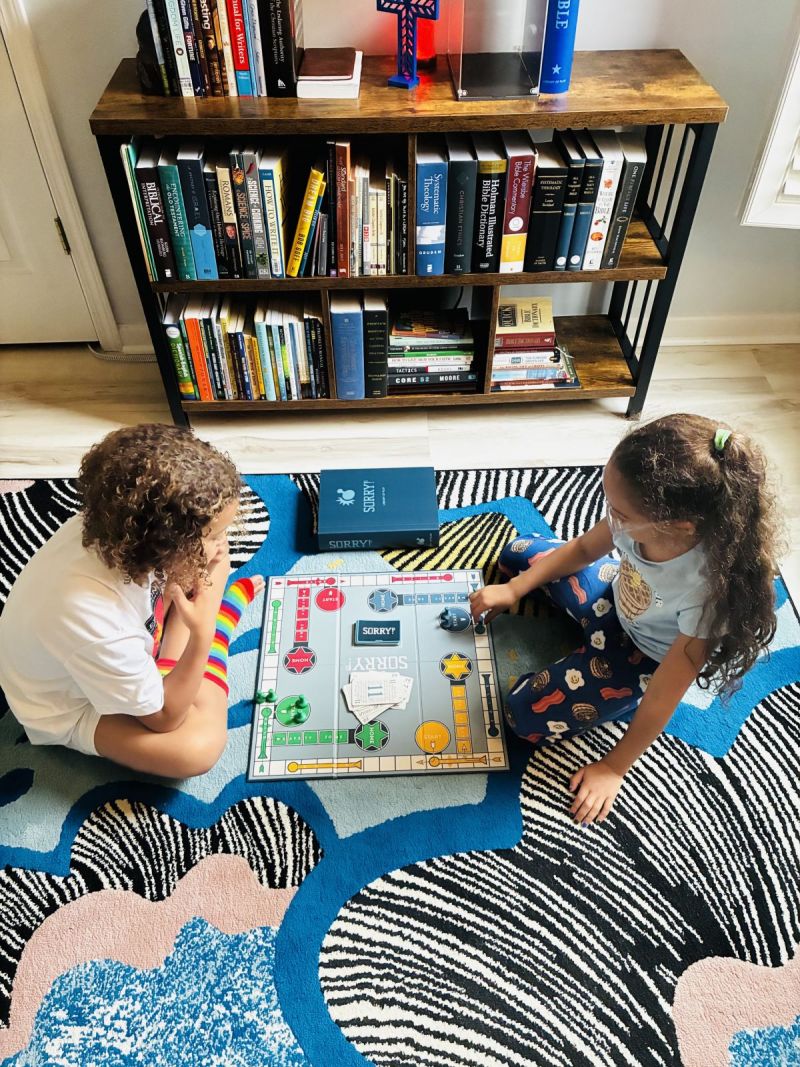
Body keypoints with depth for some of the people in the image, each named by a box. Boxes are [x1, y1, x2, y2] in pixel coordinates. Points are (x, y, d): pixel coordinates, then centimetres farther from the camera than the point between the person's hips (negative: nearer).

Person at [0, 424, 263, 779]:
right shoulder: (92, 620, -46)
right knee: (199, 745, -24)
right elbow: (165, 718, -28)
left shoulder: (112, 528, -29)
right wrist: (201, 636, -37)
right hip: (78, 705, -5)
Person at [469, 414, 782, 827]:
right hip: (617, 599, 5)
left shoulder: (708, 586, -41)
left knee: (528, 714, -15)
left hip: (648, 659, -5)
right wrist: (514, 589, -7)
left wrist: (613, 769, -16)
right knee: (517, 554, 10)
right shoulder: (646, 517, -28)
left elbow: (664, 695, -27)